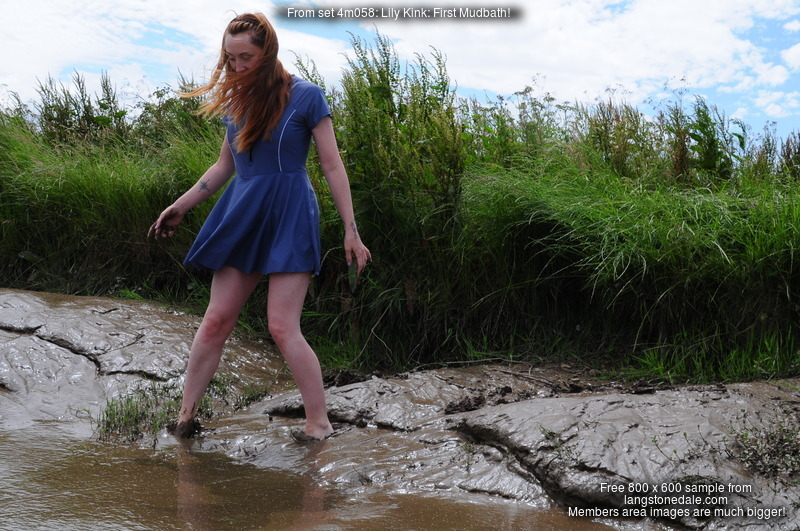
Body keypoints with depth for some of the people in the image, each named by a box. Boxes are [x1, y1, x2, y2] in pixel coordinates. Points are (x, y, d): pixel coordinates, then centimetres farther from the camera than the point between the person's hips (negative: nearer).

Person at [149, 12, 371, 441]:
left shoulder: (305, 96, -7)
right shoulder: (236, 100, 9)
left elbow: (333, 167, -6)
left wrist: (351, 231, -8)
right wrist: (180, 206, 16)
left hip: (289, 216, -5)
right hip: (242, 215, 5)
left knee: (282, 327, -10)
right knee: (216, 320, 3)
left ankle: (319, 423, 2)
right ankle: (185, 417, 12)